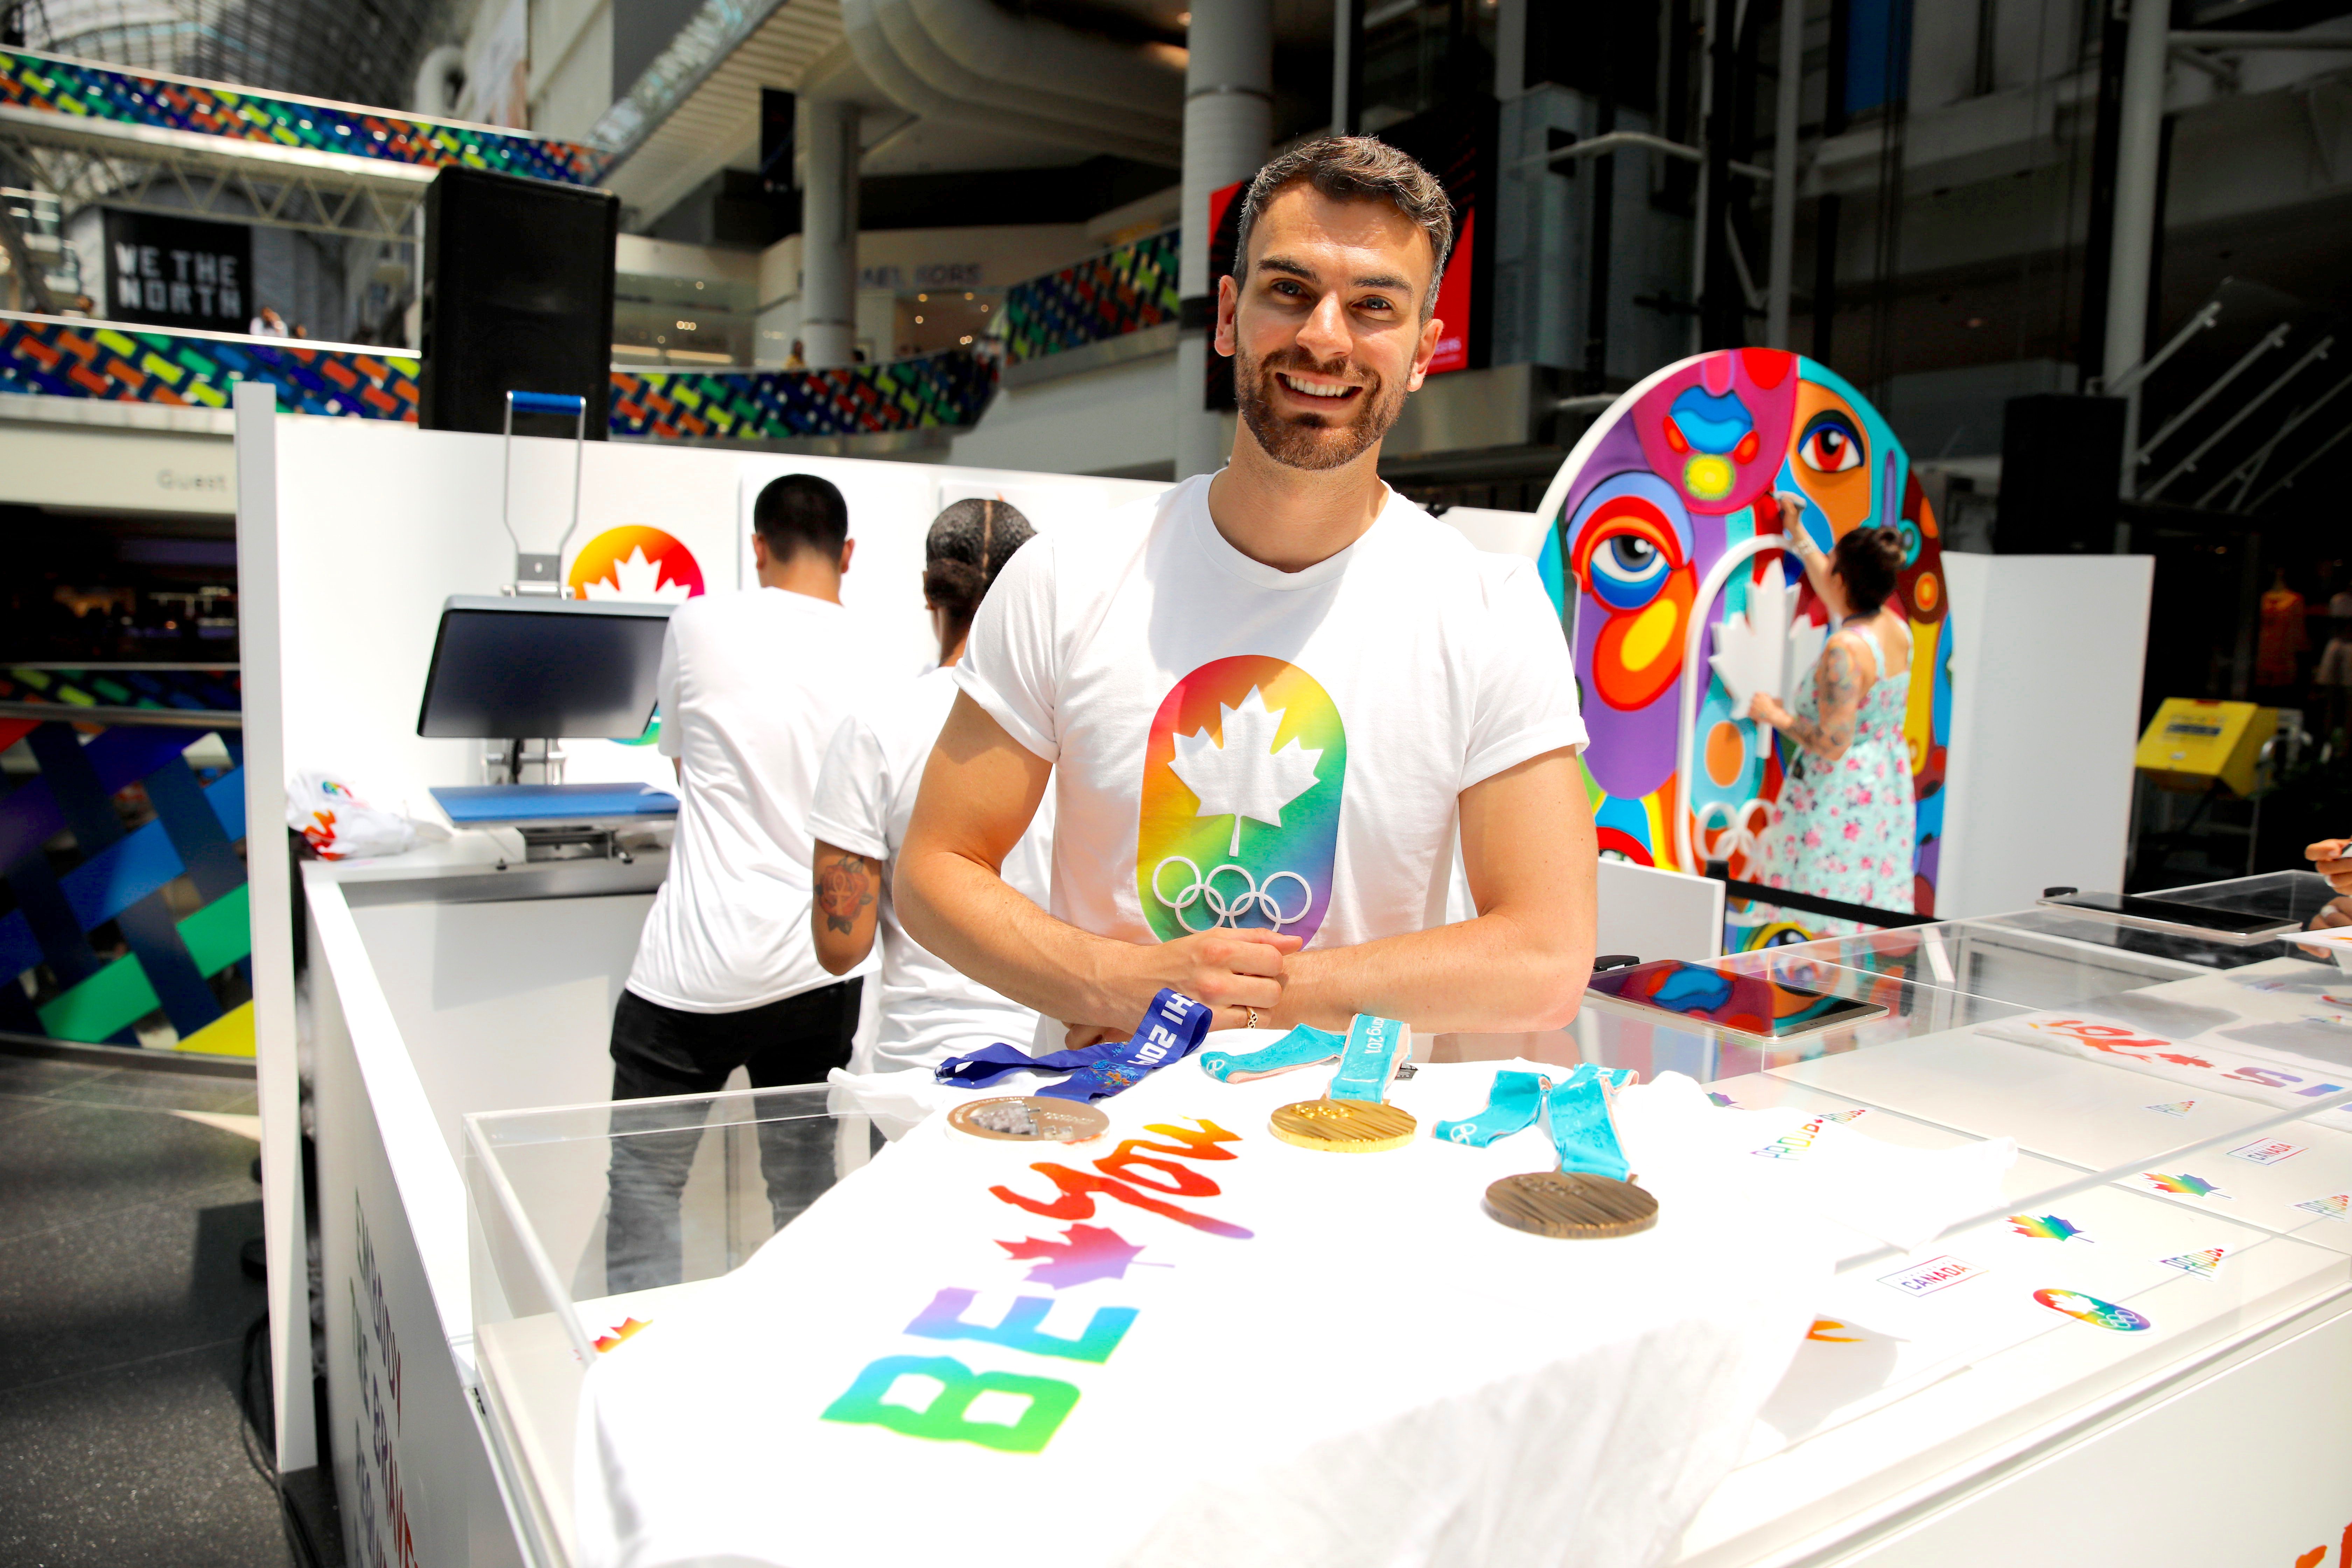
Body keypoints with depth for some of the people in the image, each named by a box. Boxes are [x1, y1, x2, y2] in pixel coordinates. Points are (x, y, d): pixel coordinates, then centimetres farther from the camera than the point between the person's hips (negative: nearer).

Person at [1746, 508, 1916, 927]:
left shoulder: (1845, 649, -24)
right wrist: (1797, 532, 33)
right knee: (1876, 906, 15)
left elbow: (1833, 744, -25)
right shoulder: (1895, 626, 3)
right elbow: (1835, 593, 25)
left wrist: (1777, 716, -11)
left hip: (1841, 792, -9)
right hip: (1889, 782, 9)